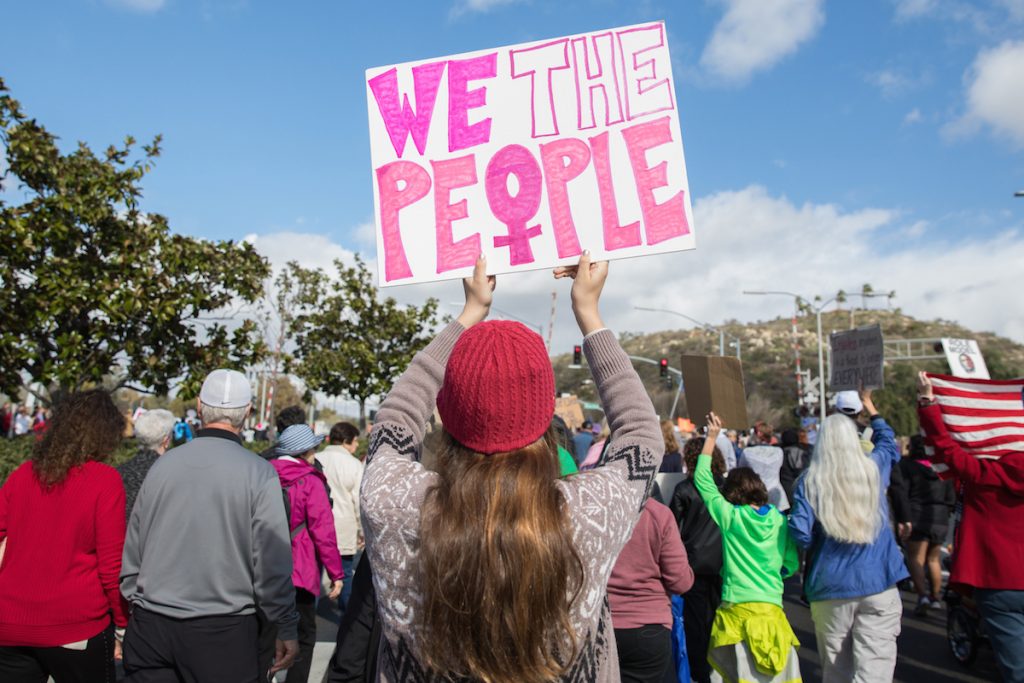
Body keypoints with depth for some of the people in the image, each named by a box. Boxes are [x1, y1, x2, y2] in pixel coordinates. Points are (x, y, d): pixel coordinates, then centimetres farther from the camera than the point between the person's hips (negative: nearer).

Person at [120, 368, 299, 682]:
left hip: (151, 624, 4)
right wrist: (287, 629, 0)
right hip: (224, 631, -3)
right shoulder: (259, 473, -11)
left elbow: (132, 548, 9)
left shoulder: (164, 463, 1)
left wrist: (134, 607, 22)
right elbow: (272, 560, -11)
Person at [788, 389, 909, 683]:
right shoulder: (873, 468, 1)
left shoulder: (810, 481, -5)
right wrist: (871, 409, 38)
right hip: (878, 583, 1)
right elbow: (888, 441, 24)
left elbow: (800, 532, -13)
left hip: (830, 586, 0)